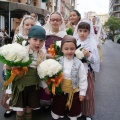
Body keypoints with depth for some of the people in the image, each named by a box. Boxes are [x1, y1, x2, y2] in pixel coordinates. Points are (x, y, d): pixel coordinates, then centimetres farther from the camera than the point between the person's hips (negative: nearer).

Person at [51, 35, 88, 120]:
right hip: (60, 91, 1)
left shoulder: (79, 63, -15)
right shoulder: (58, 62, -11)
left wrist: (82, 92, -6)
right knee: (57, 109, 20)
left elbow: (83, 79, -9)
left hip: (74, 92, -1)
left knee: (74, 110, 20)